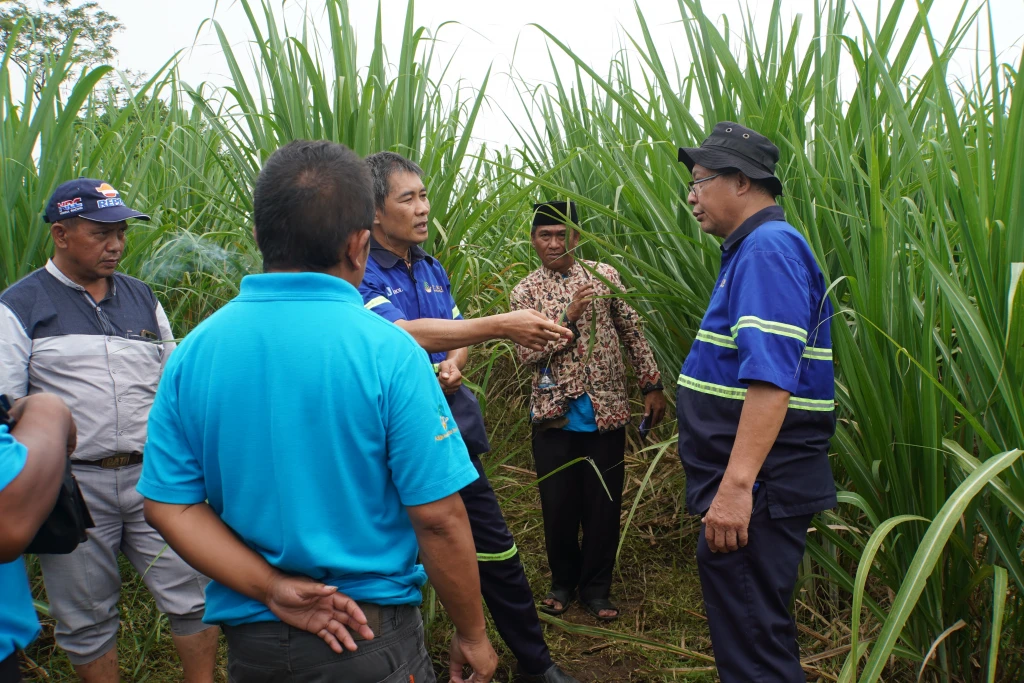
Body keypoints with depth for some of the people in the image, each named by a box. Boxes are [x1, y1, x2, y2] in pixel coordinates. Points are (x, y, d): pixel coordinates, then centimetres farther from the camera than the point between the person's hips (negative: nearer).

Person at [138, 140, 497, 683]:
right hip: (375, 638, -3)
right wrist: (472, 635, -5)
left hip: (248, 636, 4)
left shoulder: (192, 351, -6)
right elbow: (438, 519, -17)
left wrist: (271, 589, -10)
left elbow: (168, 503, -6)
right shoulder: (387, 351, -19)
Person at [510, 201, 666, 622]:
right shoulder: (526, 292, 2)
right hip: (554, 413, 0)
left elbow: (633, 334, 6)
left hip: (606, 410, 0)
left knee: (603, 504, 7)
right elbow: (525, 353, -10)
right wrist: (567, 318, -20)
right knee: (558, 504, 8)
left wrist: (652, 385, 2)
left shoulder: (603, 275, 4)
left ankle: (595, 587, 25)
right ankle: (563, 581, 31)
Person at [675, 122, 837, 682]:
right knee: (749, 623, 21)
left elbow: (772, 377, -27)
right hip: (743, 480, 10)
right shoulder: (754, 248, 17)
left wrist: (736, 485, -30)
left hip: (758, 488, -10)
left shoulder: (768, 248, -16)